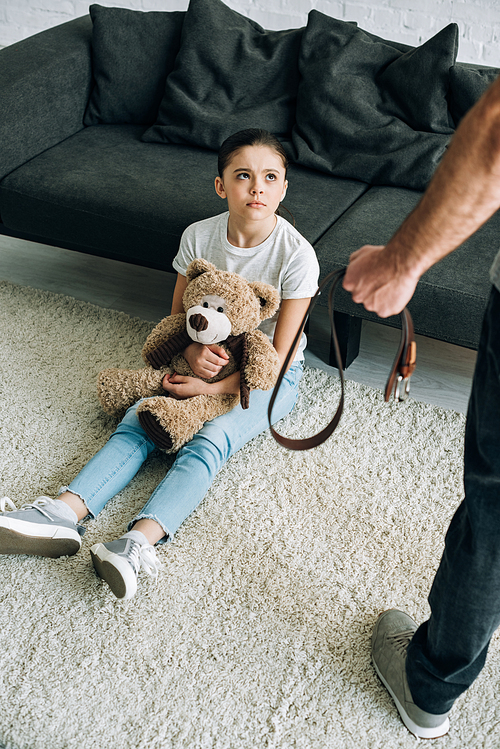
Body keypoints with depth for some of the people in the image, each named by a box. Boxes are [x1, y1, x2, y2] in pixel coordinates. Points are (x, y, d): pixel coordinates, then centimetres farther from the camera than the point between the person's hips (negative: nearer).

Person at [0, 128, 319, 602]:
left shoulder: (296, 254, -19)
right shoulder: (198, 237, -8)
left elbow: (277, 357, -17)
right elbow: (177, 316, 4)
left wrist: (209, 389, -23)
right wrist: (192, 351, -19)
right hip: (206, 358, 4)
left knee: (210, 440, -30)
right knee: (136, 422, -20)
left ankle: (139, 541, -47)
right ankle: (63, 514, -34)